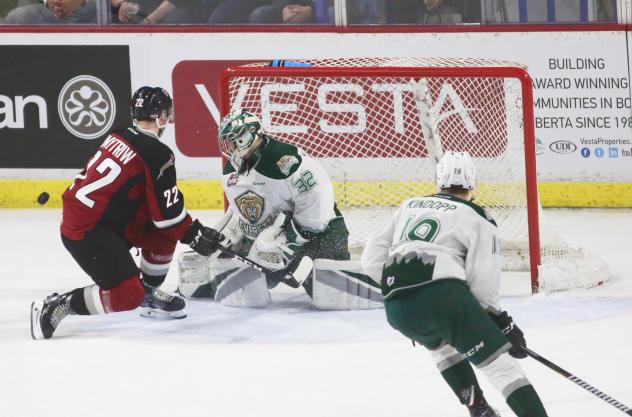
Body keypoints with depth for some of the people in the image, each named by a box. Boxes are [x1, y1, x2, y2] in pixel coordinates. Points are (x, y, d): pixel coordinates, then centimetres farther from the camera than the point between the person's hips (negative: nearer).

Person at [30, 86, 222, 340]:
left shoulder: (118, 138, 12)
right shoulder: (157, 154, -13)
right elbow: (168, 212, -10)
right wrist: (194, 235, 5)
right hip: (87, 233, -9)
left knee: (163, 235, 14)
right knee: (127, 296, -13)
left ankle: (149, 293, 28)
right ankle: (54, 307, -9)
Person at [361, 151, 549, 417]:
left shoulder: (410, 206, 27)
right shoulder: (479, 220, 12)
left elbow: (372, 259, 24)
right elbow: (482, 284, 1)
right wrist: (501, 322, 10)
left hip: (396, 306, 5)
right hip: (443, 294, -5)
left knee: (442, 343, 35)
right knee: (498, 360, -3)